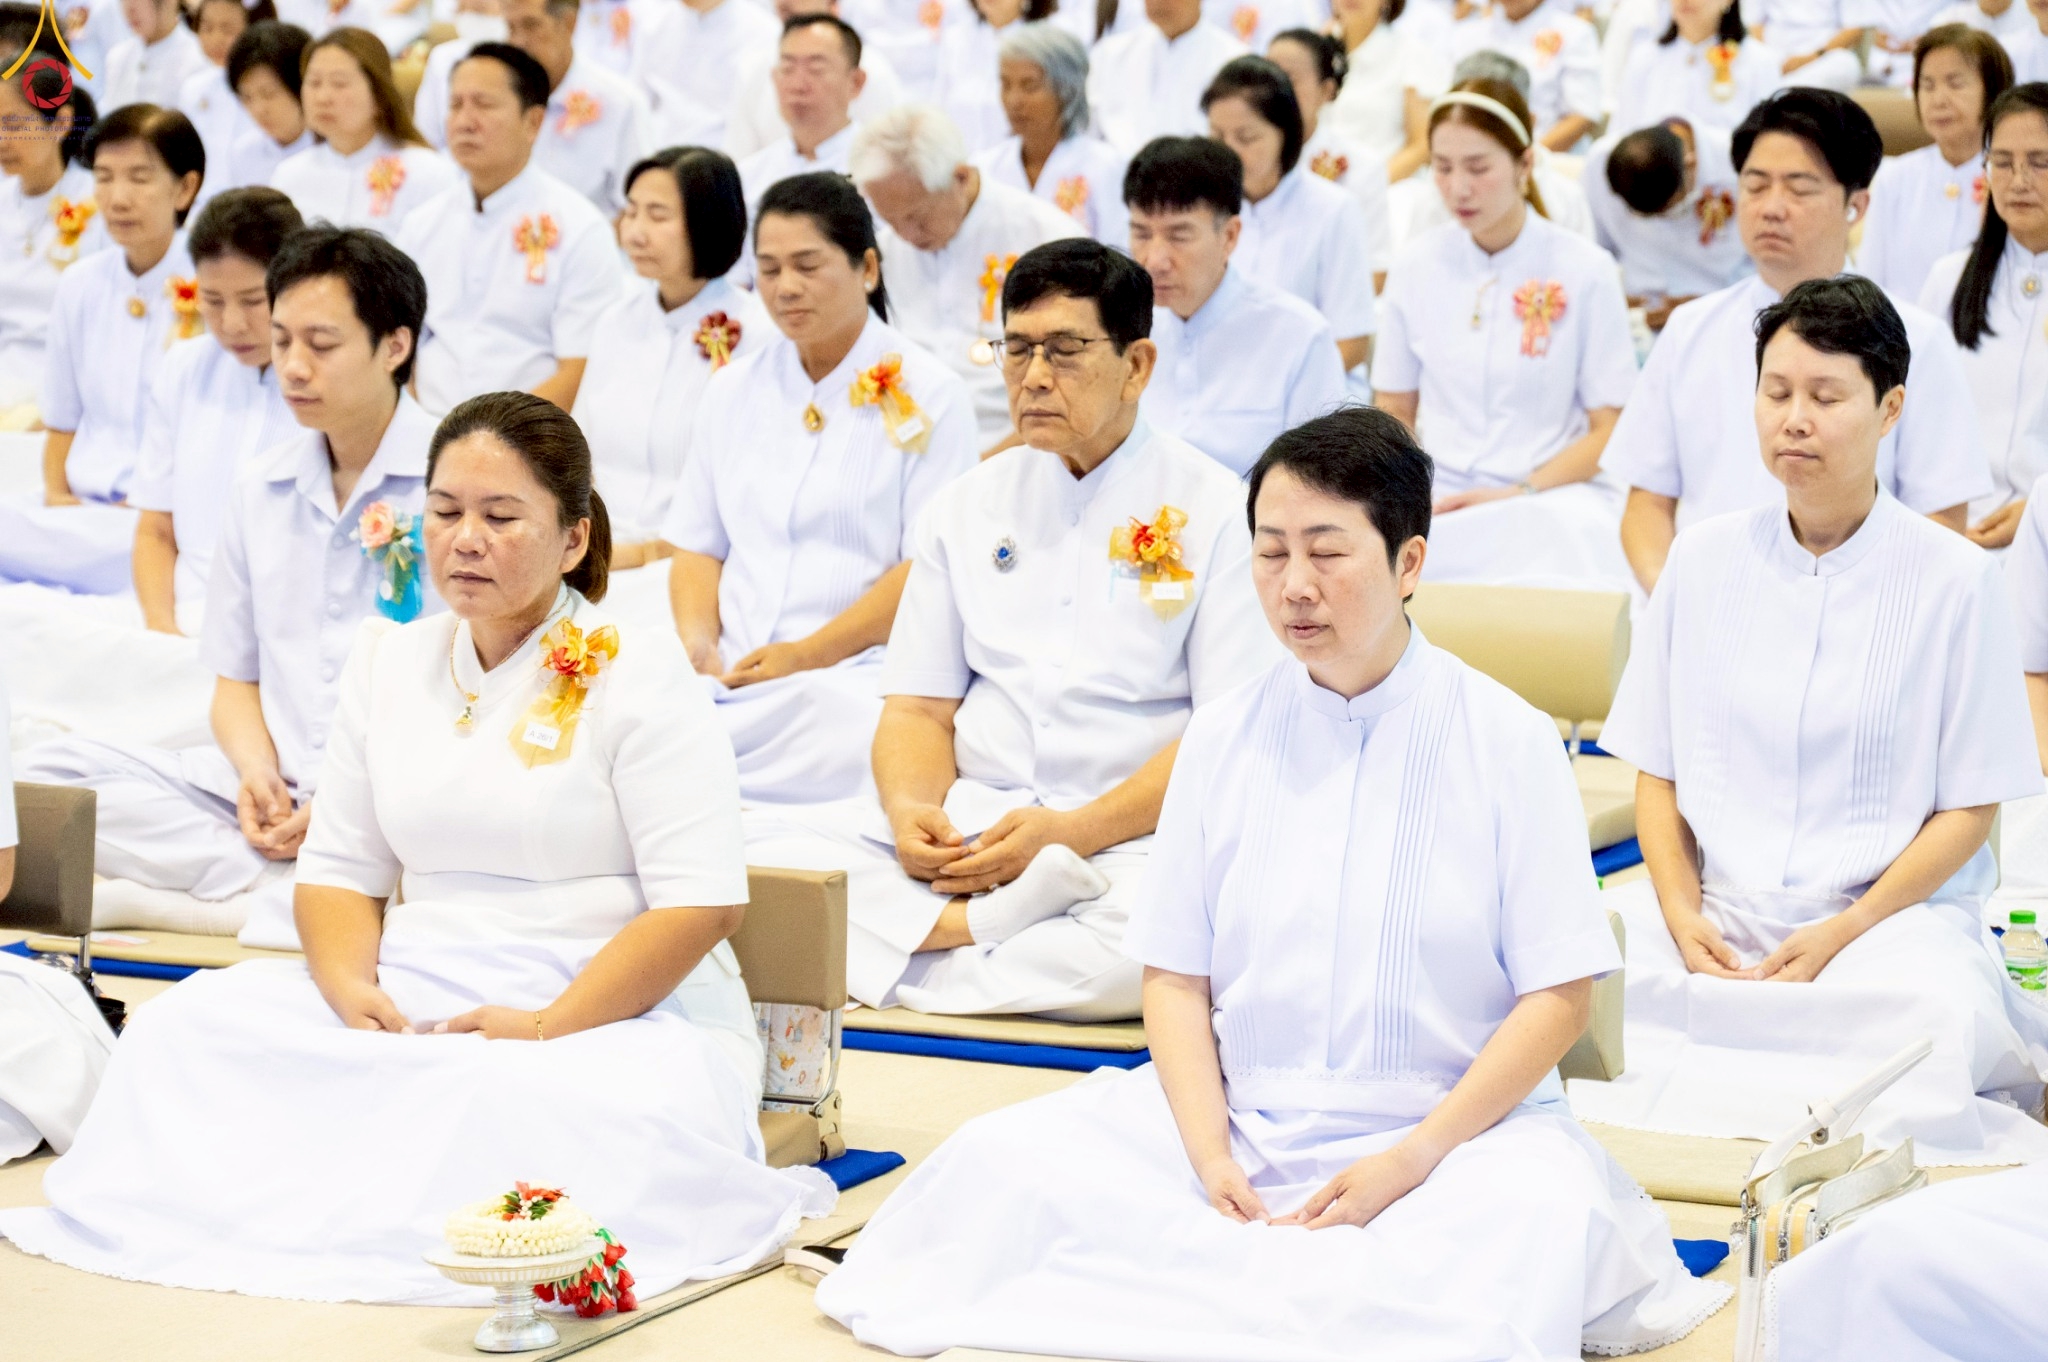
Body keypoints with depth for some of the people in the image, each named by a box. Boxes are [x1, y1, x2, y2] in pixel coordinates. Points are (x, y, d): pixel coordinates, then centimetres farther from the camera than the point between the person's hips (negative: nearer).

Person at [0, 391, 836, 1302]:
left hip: (616, 1013, -5)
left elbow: (701, 901, -10)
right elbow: (339, 869, 15)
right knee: (186, 1024, -17)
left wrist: (547, 1025, -19)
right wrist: (352, 986, -8)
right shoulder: (388, 664, 15)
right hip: (416, 1006, 5)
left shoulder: (634, 671, -3)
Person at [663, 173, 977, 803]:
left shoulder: (928, 393, 2)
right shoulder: (732, 391, 19)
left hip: (853, 675, -2)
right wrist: (699, 642, -3)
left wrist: (806, 655, -14)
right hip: (726, 677, 2)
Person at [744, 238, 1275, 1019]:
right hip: (966, 817, 5)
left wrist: (1071, 832, -19)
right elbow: (918, 707, 14)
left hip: (1130, 836, -4)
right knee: (757, 847, -21)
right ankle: (989, 925, -32)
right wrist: (911, 808, -10)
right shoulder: (967, 505, 17)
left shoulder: (1213, 509, 2)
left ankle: (925, 969, -25)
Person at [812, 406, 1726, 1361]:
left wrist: (1410, 1159, -16)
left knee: (1537, 1215, -37)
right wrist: (1209, 1158, -11)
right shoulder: (1224, 736, 8)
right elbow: (1174, 975, 6)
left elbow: (1558, 996, -4)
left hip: (1455, 1131, -3)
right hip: (1237, 1122, 3)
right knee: (1002, 1161, -20)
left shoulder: (1509, 742, -1)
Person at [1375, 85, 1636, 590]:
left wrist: (1521, 493, -14)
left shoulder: (1585, 271, -1)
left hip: (1552, 491, -3)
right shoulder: (1416, 267, 8)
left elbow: (1610, 431, 1)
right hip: (1437, 496, 3)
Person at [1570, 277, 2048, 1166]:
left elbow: (1970, 810, 0)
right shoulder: (1704, 559, 10)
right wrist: (1681, 915, -6)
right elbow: (1655, 770, 12)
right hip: (1715, 913, 2)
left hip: (1894, 915, -2)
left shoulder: (1955, 581, 0)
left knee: (1930, 1008, -36)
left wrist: (1841, 934, -12)